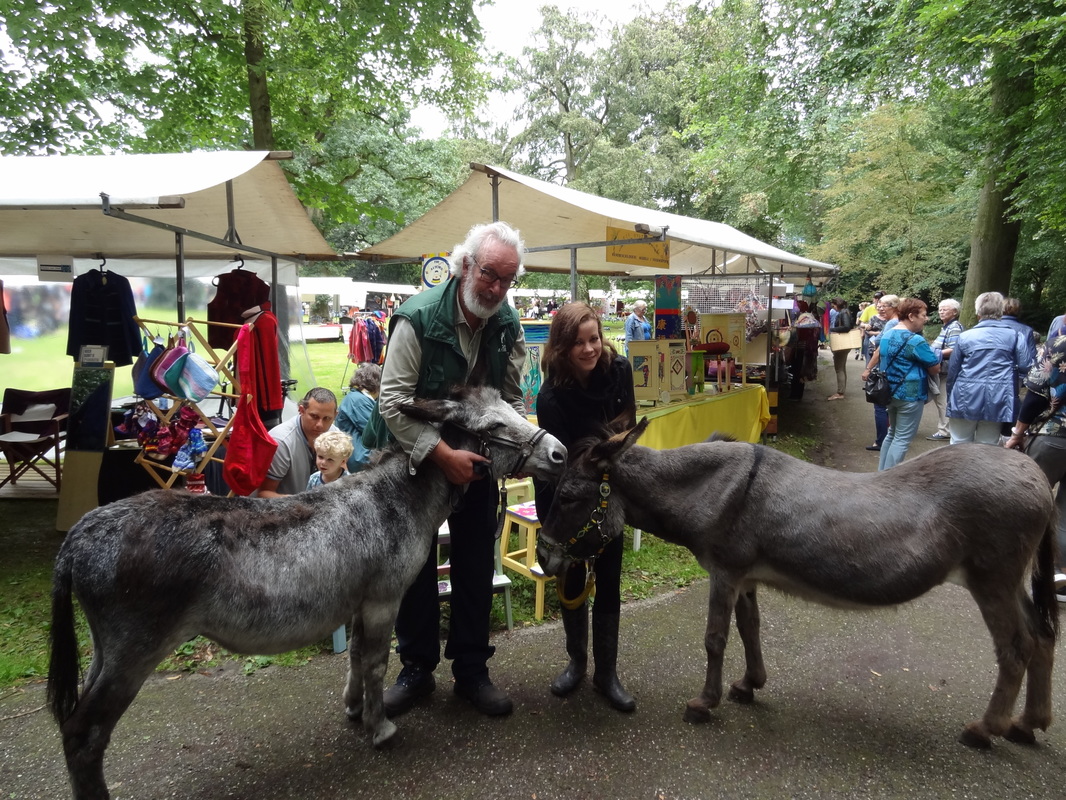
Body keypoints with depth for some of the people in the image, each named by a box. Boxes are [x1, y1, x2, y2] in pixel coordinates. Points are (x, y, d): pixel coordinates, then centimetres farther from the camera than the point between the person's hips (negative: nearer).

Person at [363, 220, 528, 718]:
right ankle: (417, 670, 25)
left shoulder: (508, 325, -5)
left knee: (476, 565, 9)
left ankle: (471, 671, 25)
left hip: (476, 460, 4)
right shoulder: (418, 317, -22)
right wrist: (443, 455, -29)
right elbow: (394, 403, -24)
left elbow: (511, 398, 2)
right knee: (415, 565, 7)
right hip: (415, 458, -4)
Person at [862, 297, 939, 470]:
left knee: (892, 433, 20)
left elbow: (878, 353, 27)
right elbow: (935, 369, -13)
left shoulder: (887, 334, 8)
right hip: (910, 394, -9)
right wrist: (935, 355, 8)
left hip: (891, 391, 9)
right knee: (902, 439, -3)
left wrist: (868, 370, 43)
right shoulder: (916, 340, -18)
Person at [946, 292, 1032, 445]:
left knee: (959, 448, 9)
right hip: (997, 401, 0)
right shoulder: (1014, 336, 0)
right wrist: (1011, 380, 18)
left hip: (966, 399, 0)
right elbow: (1025, 366, -4)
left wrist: (950, 398, 16)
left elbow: (953, 369, 5)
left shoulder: (964, 336, 1)